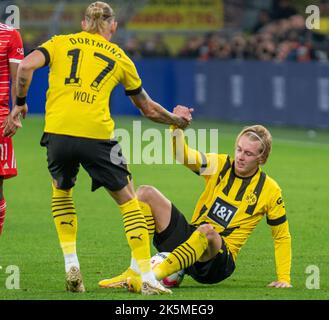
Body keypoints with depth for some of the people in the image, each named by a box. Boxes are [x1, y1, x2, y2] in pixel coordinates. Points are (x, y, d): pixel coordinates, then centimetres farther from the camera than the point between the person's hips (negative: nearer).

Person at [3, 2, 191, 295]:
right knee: (128, 200, 12)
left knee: (61, 191, 29)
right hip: (97, 135, -1)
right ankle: (147, 279, 5)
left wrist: (19, 104, 8)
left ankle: (71, 265, 16)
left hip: (58, 133, 1)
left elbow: (26, 65, -2)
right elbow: (148, 108, 27)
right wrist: (177, 120, 44)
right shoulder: (120, 58, 18)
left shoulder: (60, 43, 17)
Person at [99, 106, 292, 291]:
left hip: (219, 260, -5)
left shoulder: (269, 190, -1)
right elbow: (182, 155, -2)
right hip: (191, 240, 5)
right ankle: (136, 271, -25)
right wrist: (178, 126, -22)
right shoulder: (220, 165, 7)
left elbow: (282, 236, 6)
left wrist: (283, 279, -1)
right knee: (146, 193, -13)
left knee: (206, 231, -42)